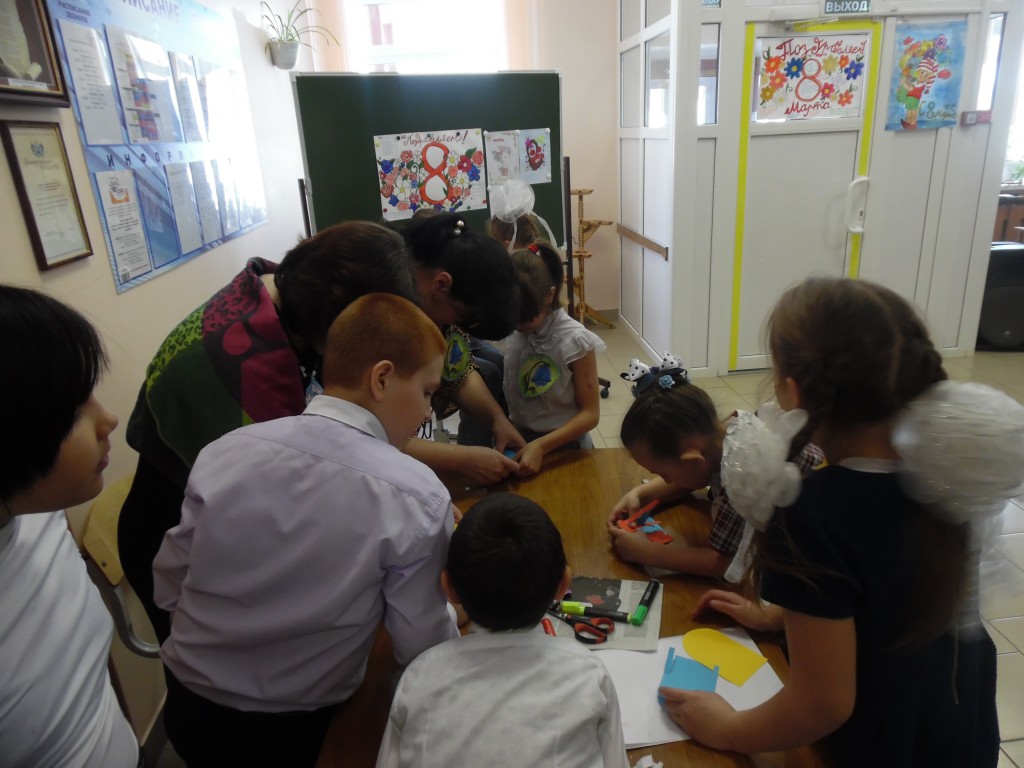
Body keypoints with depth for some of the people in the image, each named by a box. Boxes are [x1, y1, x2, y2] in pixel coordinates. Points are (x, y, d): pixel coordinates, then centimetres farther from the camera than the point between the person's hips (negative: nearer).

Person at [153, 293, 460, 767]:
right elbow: (421, 649, -15)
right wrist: (455, 619, 5)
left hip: (187, 707, 4)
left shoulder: (224, 451, -14)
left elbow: (168, 589, -2)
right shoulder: (417, 497, -25)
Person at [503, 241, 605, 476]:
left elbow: (590, 414, -14)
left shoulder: (575, 341, -16)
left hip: (563, 446, -3)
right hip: (518, 441, 3)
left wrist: (540, 446, -25)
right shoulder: (510, 333, -3)